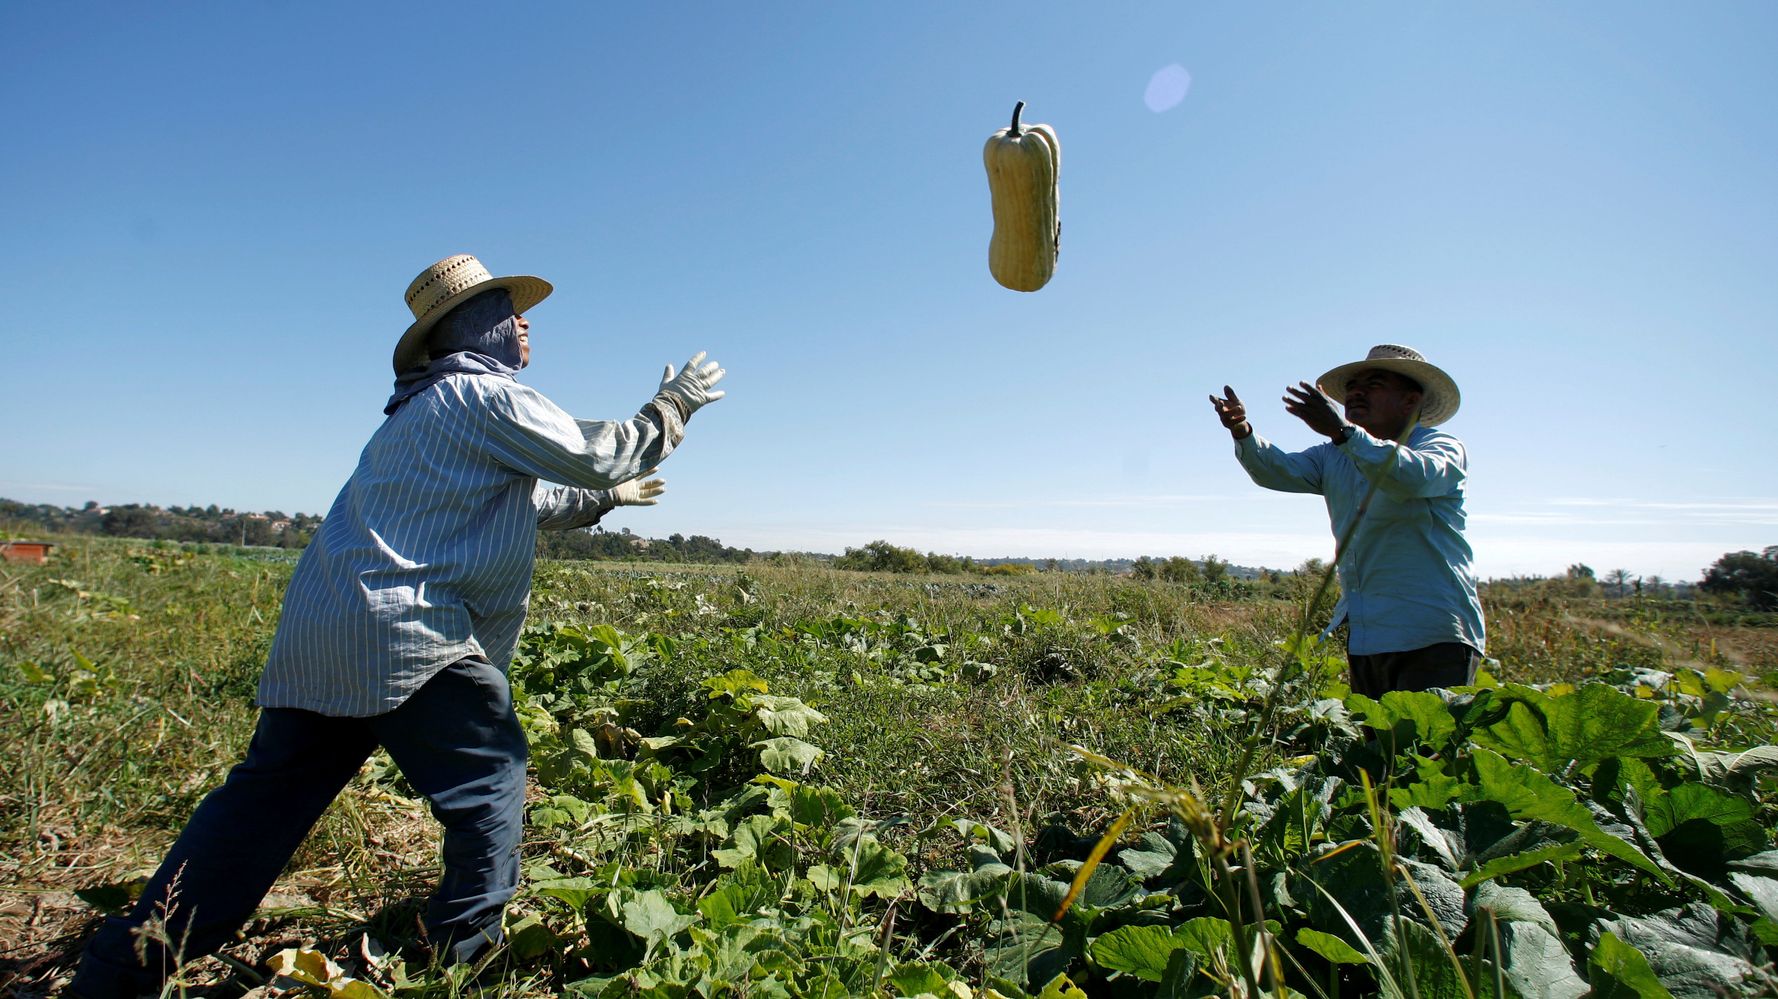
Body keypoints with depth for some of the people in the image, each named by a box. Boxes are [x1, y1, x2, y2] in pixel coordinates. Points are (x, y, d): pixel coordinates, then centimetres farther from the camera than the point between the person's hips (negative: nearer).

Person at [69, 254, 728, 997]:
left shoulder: (424, 407, 24)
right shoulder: (486, 395, -7)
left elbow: (518, 501, 31)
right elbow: (601, 456, -6)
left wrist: (601, 499, 36)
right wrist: (673, 405, 7)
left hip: (319, 628, 10)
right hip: (402, 636, -10)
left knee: (266, 797, 17)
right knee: (489, 786, 3)